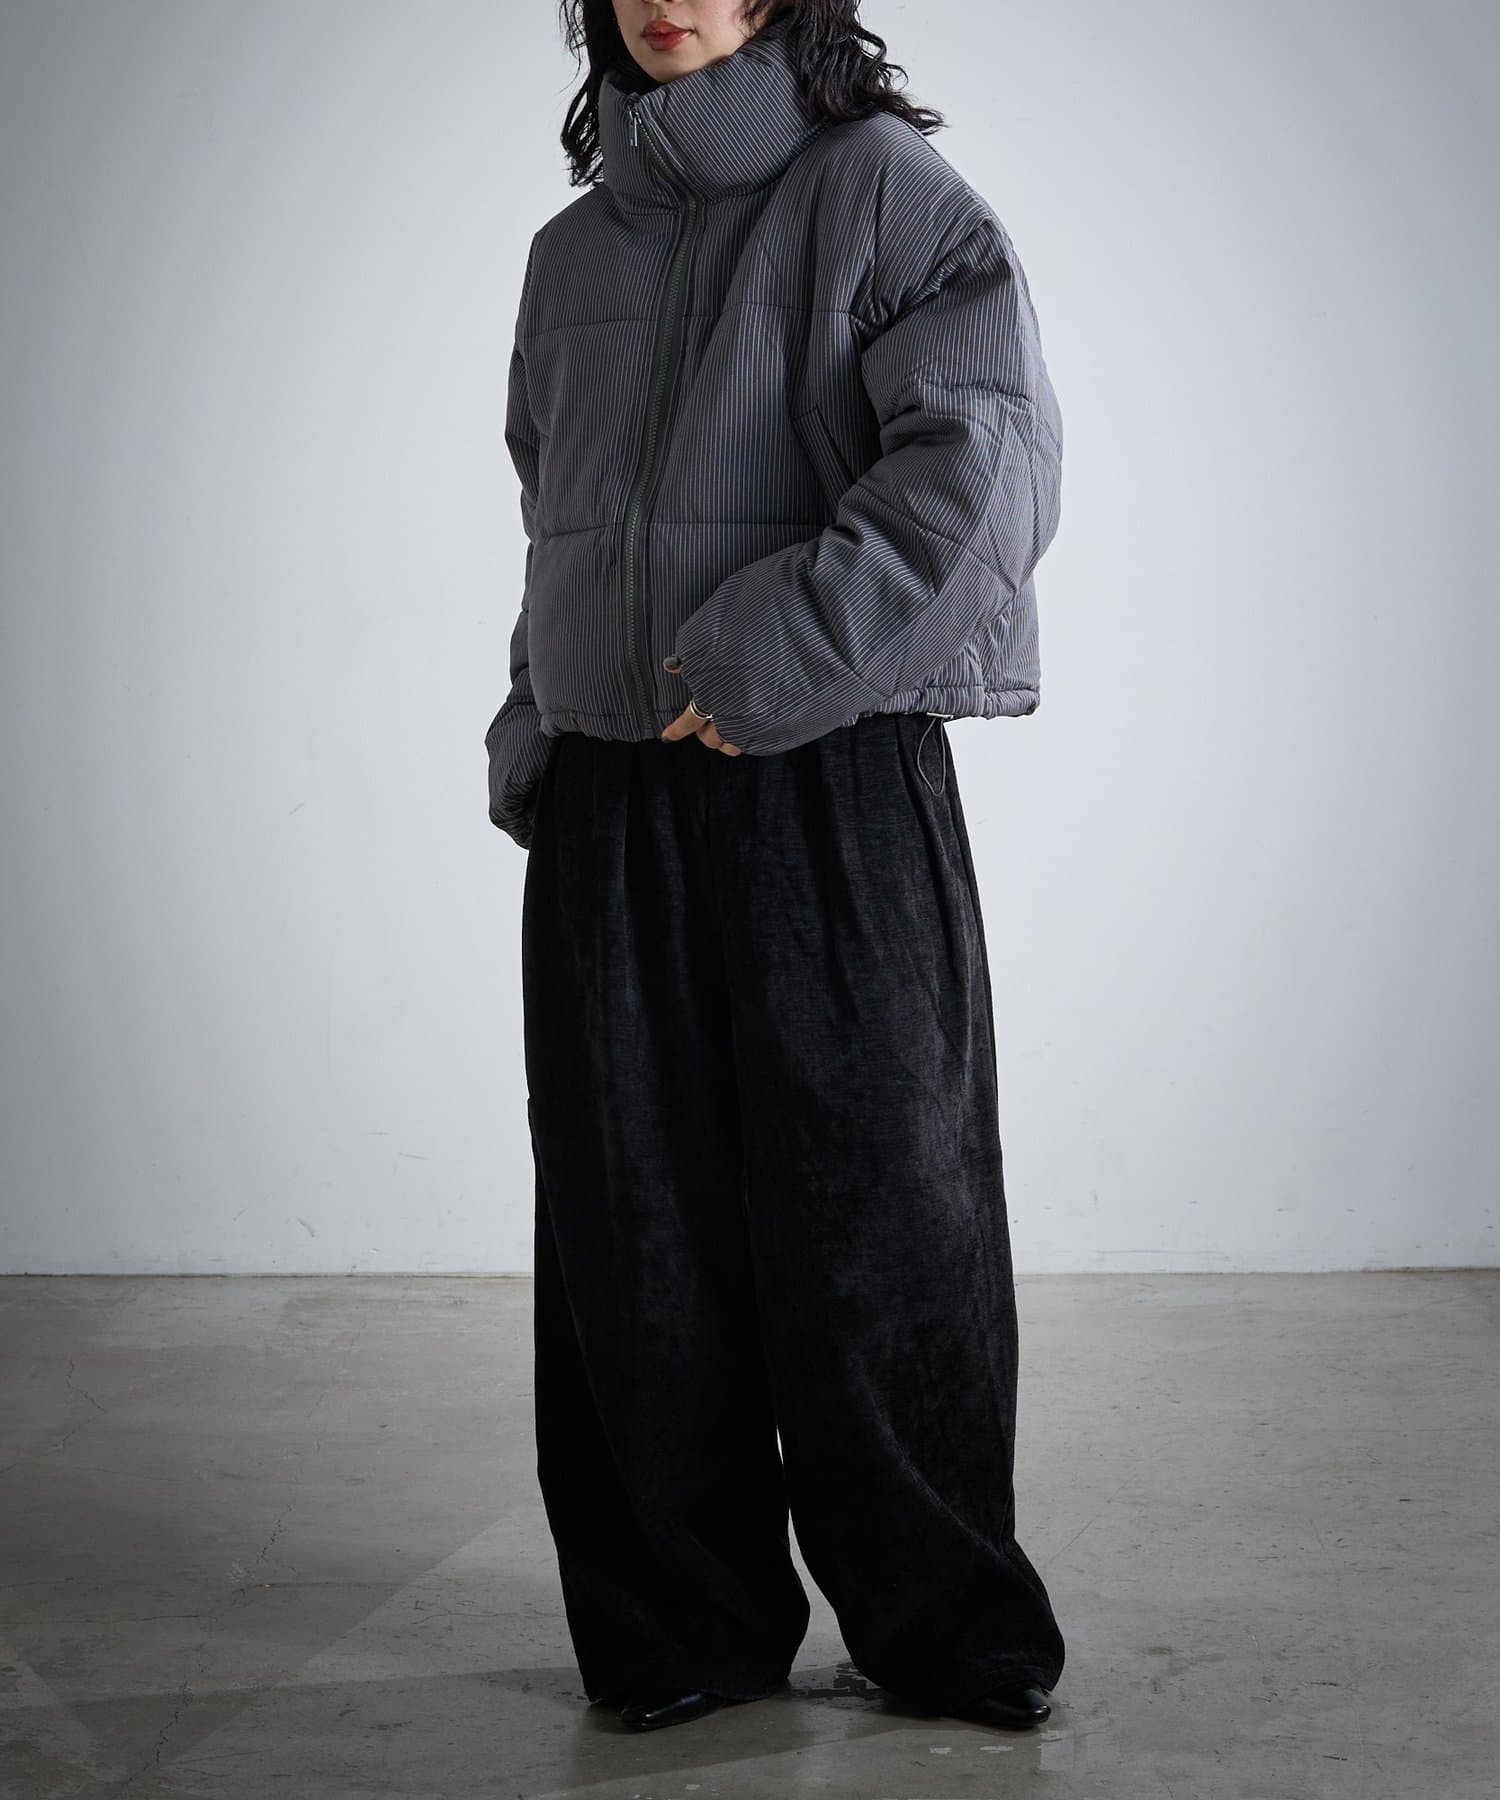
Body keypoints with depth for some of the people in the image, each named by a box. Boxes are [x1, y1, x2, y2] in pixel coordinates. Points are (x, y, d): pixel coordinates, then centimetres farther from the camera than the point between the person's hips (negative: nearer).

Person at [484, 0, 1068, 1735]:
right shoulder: (573, 253, 16)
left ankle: (938, 1623, 15)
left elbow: (984, 452, -14)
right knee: (640, 1220, 5)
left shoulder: (882, 190, -1)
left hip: (833, 791, -5)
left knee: (869, 1208, -1)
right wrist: (536, 726, 12)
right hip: (611, 808, 5)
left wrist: (778, 649, -19)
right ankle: (682, 1625, 17)